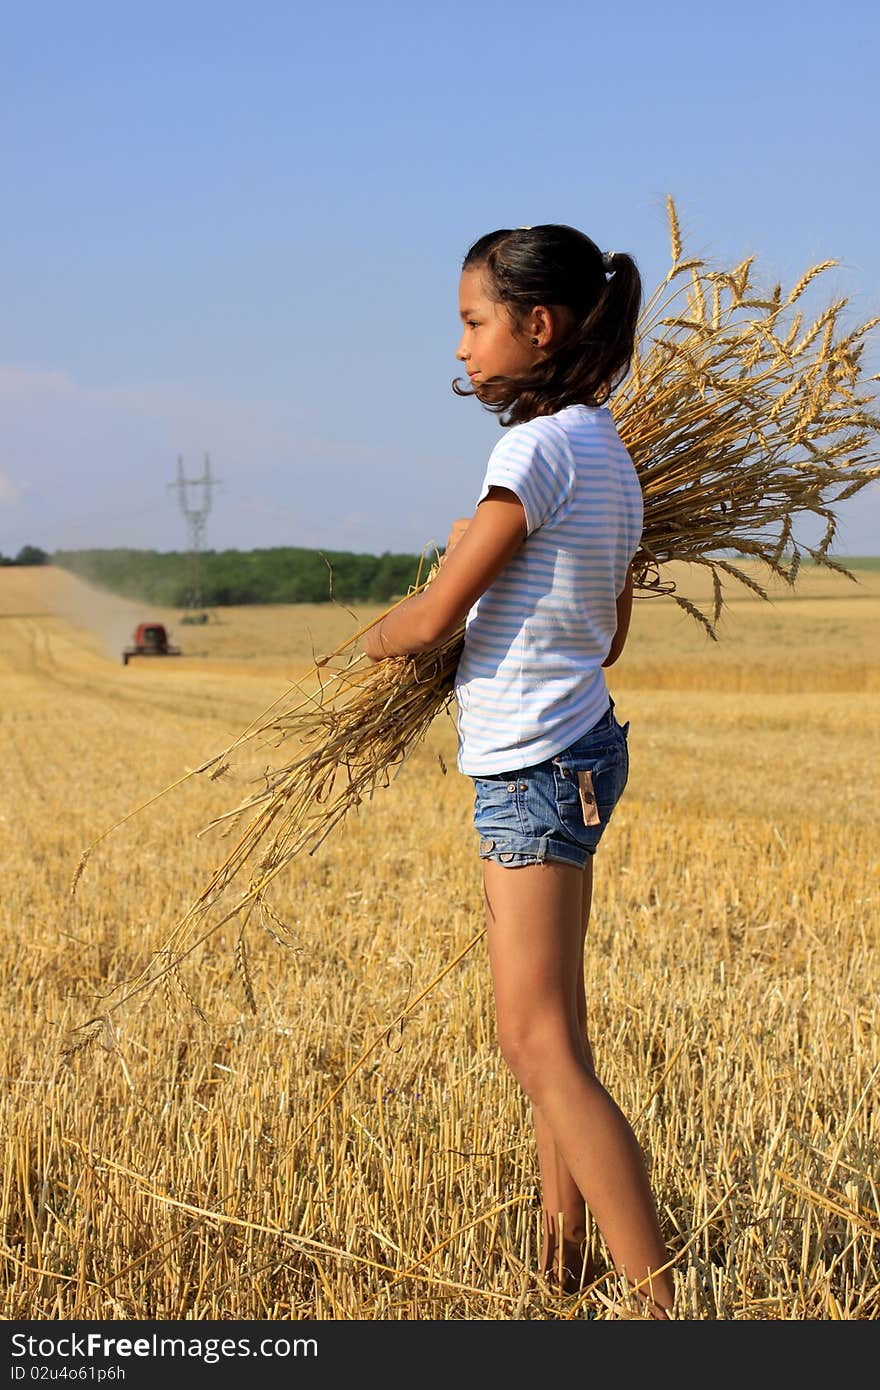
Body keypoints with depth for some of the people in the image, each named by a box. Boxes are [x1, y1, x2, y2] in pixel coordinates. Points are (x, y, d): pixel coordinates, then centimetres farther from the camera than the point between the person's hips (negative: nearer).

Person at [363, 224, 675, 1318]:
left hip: (534, 765, -10)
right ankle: (562, 1262, 28)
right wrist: (488, 551, 26)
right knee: (546, 1038, 17)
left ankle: (660, 1307, -11)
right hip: (574, 749, 10)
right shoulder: (610, 457, 12)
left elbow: (433, 616, -15)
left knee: (543, 1051, -10)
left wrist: (377, 639, 7)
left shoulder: (540, 448, -17)